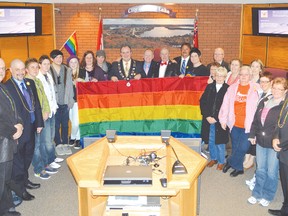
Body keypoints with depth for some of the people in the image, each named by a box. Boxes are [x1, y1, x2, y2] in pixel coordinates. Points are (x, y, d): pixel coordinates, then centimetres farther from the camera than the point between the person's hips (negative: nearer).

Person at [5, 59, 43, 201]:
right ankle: (19, 187, 21)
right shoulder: (6, 87, -16)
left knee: (28, 155, 20)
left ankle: (24, 179, 38)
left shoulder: (30, 83, 7)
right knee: (18, 159, 6)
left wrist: (39, 123, 9)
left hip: (31, 127, 7)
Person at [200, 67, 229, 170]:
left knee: (220, 142, 5)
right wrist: (207, 116, -7)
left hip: (220, 121, -4)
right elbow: (202, 102, 3)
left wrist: (216, 118, -12)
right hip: (208, 119, 4)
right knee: (210, 141, 14)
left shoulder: (228, 89, -6)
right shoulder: (209, 87, 6)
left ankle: (221, 162, 22)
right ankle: (213, 158, 33)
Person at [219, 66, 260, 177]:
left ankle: (230, 162, 20)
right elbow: (226, 104, 6)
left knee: (243, 147, -5)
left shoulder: (256, 88, -5)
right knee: (235, 147, 14)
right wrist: (223, 119, 3)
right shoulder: (233, 87, 5)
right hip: (234, 124, 4)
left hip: (248, 125, -3)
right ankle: (238, 168, 32)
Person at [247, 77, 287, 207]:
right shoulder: (264, 102, 7)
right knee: (260, 170, 17)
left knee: (271, 172, 9)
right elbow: (256, 119, 13)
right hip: (261, 142, 5)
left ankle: (267, 196, 27)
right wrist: (252, 135, 9)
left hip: (274, 144, -5)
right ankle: (257, 194, 31)